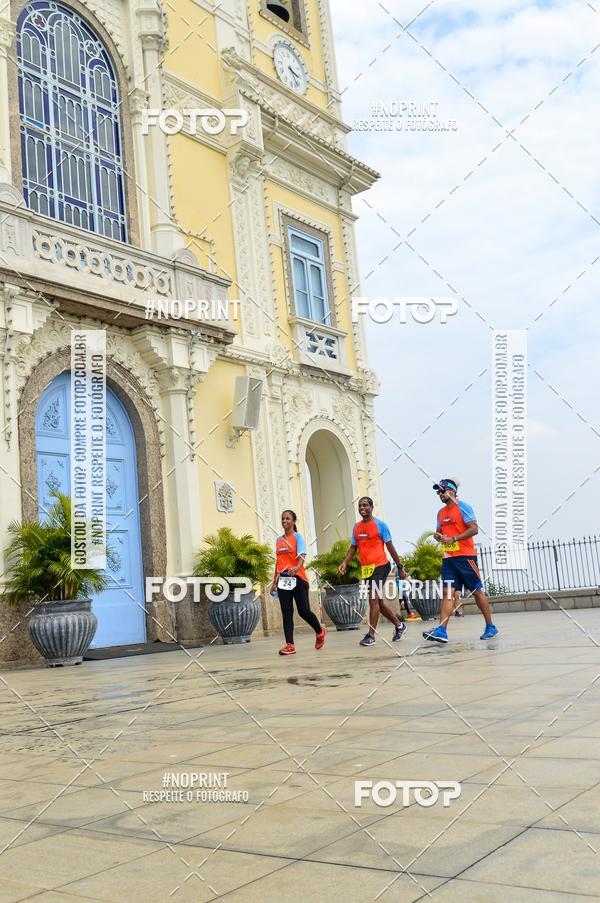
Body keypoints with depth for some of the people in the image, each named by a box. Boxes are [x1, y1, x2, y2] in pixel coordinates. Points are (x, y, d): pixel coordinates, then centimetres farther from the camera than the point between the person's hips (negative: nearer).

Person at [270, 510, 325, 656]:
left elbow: (302, 557, -14)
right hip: (283, 580, 5)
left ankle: (320, 631, 23)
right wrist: (275, 581, 19)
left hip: (297, 578, -5)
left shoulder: (298, 537, -1)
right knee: (286, 612, 0)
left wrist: (297, 568, -35)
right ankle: (289, 645, -1)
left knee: (304, 610, -5)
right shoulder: (279, 539, 15)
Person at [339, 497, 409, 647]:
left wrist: (400, 567, -4)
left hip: (380, 566, -7)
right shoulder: (356, 527, 11)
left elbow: (390, 547, -5)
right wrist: (345, 563, -2)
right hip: (365, 569, 7)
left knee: (374, 599, -15)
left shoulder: (380, 525, -6)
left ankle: (371, 636, -11)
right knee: (378, 602, 13)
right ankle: (399, 625, 31)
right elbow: (353, 548, 15)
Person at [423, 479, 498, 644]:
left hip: (465, 556, -6)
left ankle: (490, 627, 14)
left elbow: (474, 529, -14)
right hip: (448, 558, 6)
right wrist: (438, 536, 1)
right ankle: (441, 630, -15)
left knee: (477, 591, 2)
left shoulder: (463, 507, -6)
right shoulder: (441, 512, 16)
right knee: (448, 592, -5)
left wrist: (453, 539, -19)